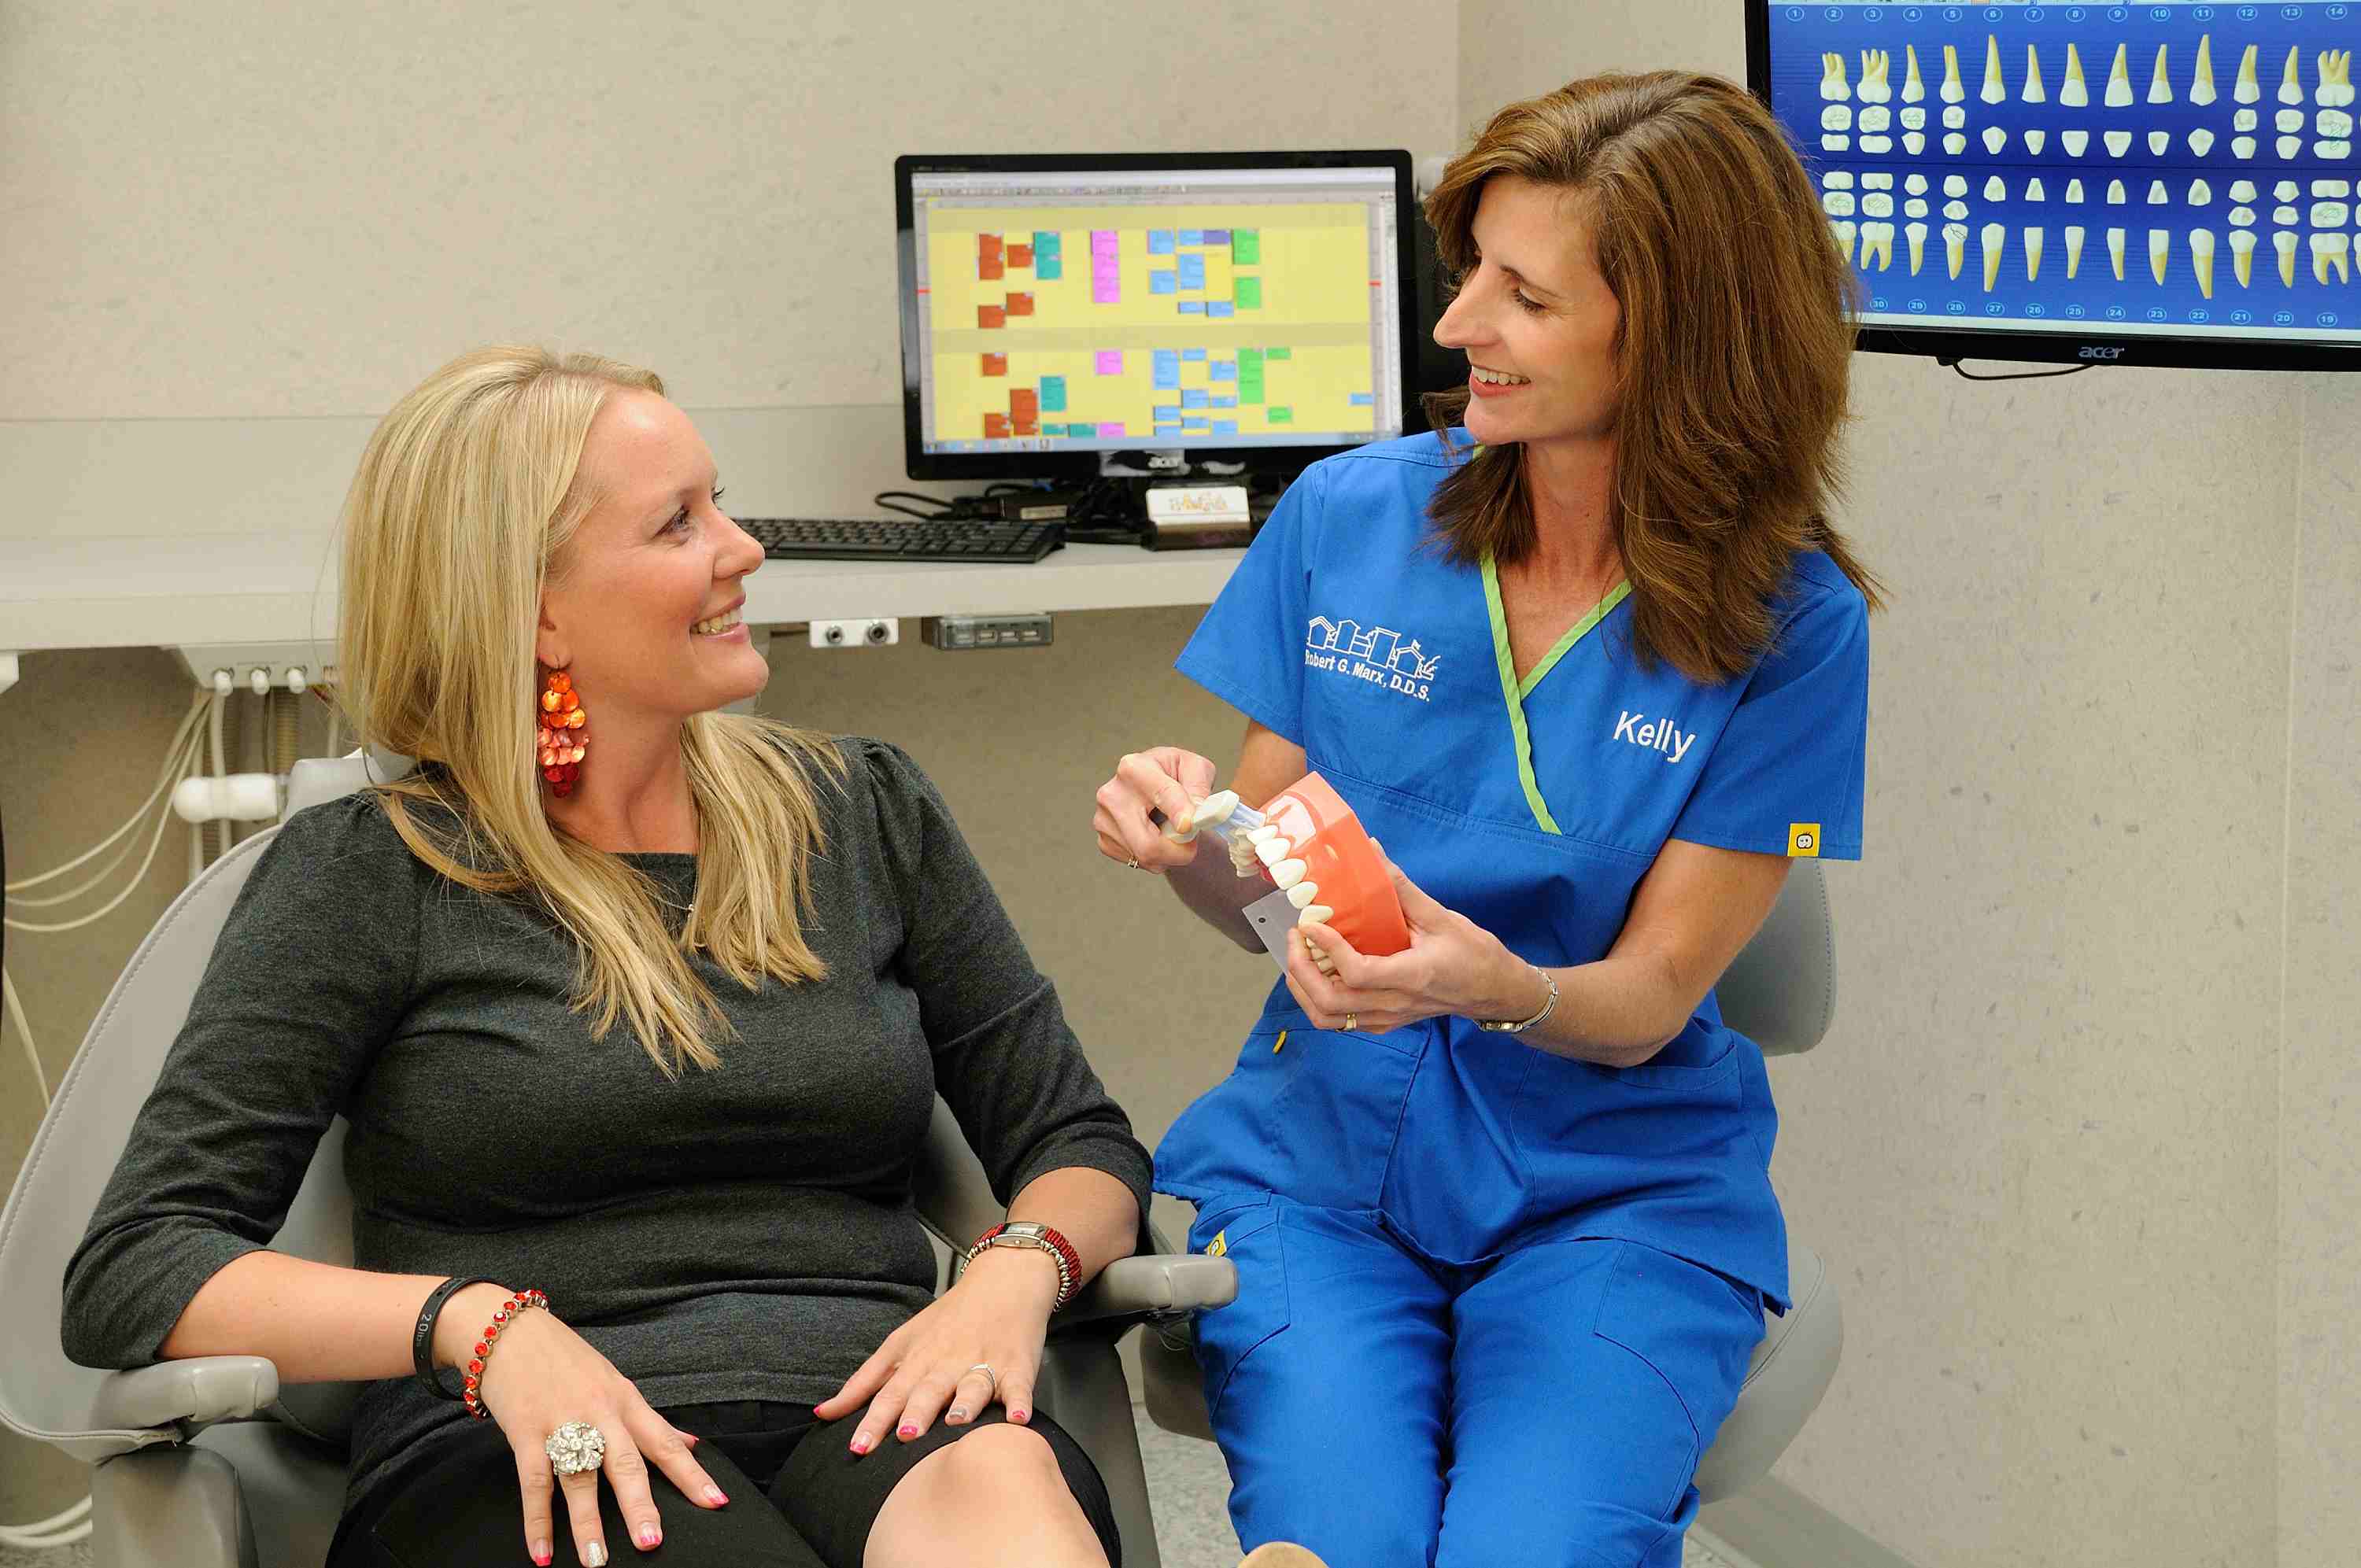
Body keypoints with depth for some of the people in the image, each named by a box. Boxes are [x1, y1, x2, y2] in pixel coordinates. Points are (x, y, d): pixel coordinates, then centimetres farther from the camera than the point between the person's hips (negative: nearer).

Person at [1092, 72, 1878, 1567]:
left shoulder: (1790, 626, -6)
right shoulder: (1349, 517, 1)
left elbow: (1650, 1000, -5)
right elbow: (1267, 906, 7)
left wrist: (1504, 990, -28)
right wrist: (1195, 841, -16)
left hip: (1616, 1190, -1)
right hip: (1320, 1150, 1)